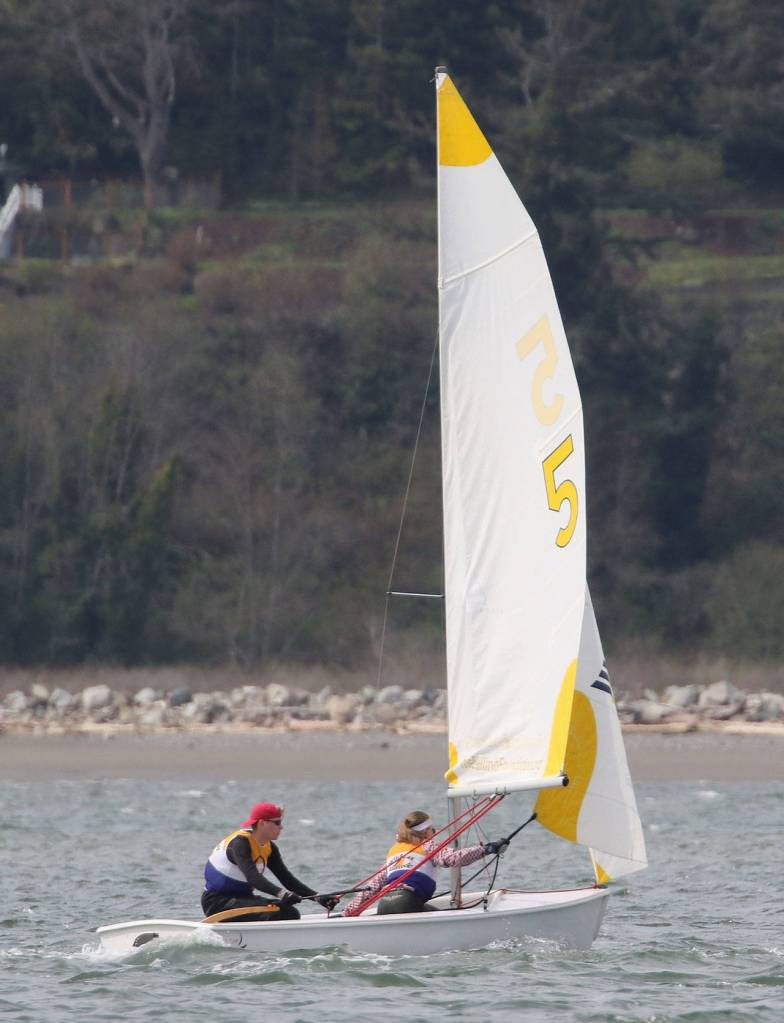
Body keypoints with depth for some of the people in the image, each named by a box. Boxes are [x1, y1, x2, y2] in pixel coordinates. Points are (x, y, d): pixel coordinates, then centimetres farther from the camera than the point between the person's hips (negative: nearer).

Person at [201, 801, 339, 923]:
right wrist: (281, 893, -48)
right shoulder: (240, 842, -21)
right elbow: (253, 877, -35)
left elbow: (288, 879, 3)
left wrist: (317, 897, -10)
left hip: (241, 898, 9)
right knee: (274, 912, -26)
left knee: (291, 914, -6)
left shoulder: (269, 848, 6)